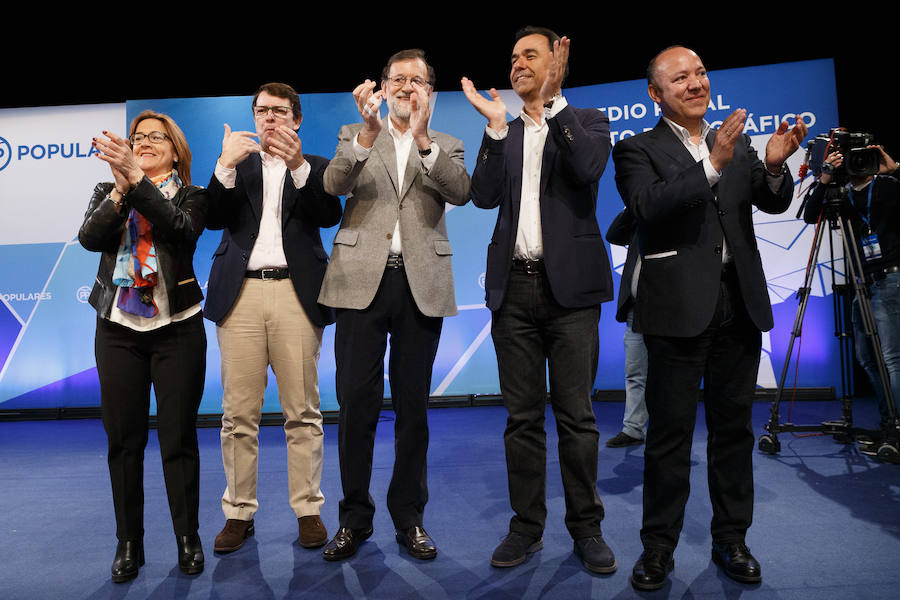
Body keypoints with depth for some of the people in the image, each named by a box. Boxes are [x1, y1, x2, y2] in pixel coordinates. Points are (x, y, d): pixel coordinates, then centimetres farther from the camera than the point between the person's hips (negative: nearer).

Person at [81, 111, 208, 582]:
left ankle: (188, 538, 17)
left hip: (177, 328, -2)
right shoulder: (108, 192, 13)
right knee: (123, 438, 7)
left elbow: (181, 229, -16)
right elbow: (89, 237, -5)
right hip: (118, 327, 3)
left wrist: (137, 180, -22)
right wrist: (121, 189, -16)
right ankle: (128, 543, 22)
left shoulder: (191, 196, 6)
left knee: (179, 437, 2)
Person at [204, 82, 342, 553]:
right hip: (240, 294, 2)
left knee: (302, 411, 0)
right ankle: (239, 512, 15)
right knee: (239, 413, 3)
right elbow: (213, 218, 5)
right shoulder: (235, 165, 19)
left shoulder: (313, 167, 15)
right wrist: (226, 166, -8)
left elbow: (330, 215, -4)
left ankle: (308, 510, 11)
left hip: (296, 294, -1)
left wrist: (298, 166, -16)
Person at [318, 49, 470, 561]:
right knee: (356, 404, 2)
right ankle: (355, 518, 18)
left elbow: (461, 192, -6)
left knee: (413, 405, 7)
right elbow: (335, 184, -7)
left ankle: (410, 517, 21)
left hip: (422, 285, 1)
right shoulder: (356, 136, 14)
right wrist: (369, 131, -21)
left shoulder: (446, 147, 15)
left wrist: (422, 138, -16)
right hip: (363, 280, 0)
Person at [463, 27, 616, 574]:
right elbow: (485, 196, 0)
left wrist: (553, 102, -15)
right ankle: (527, 527, 21)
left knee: (576, 415, 2)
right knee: (523, 417, 8)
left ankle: (587, 528, 19)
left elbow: (589, 169, -14)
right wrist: (497, 125, -6)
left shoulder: (587, 122, 8)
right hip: (514, 286, 3)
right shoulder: (502, 133, 16)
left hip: (570, 285, -3)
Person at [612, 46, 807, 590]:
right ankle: (659, 547, 15)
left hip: (740, 303, 5)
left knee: (734, 426, 12)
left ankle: (731, 540, 27)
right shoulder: (638, 151, 0)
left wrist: (774, 165, -14)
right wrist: (712, 165, -25)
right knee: (670, 432, 2)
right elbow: (649, 206, -18)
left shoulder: (737, 143, 15)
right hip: (680, 308, -4)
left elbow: (775, 203, 6)